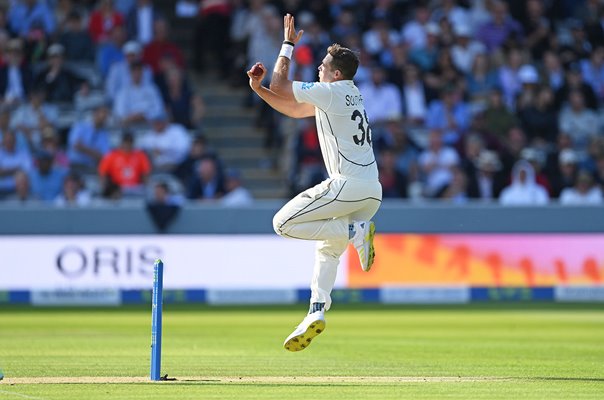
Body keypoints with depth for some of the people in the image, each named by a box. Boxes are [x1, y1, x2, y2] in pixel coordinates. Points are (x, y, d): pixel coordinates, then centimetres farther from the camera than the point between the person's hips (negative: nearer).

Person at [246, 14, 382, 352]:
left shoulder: (332, 92, -6)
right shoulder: (347, 95, 21)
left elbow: (280, 86, 0)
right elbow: (293, 110, 27)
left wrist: (289, 45, 11)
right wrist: (258, 88, 17)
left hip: (348, 184, -10)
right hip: (373, 190, 10)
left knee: (283, 223, -5)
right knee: (327, 247, 20)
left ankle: (356, 231, -12)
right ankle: (317, 313, 7)